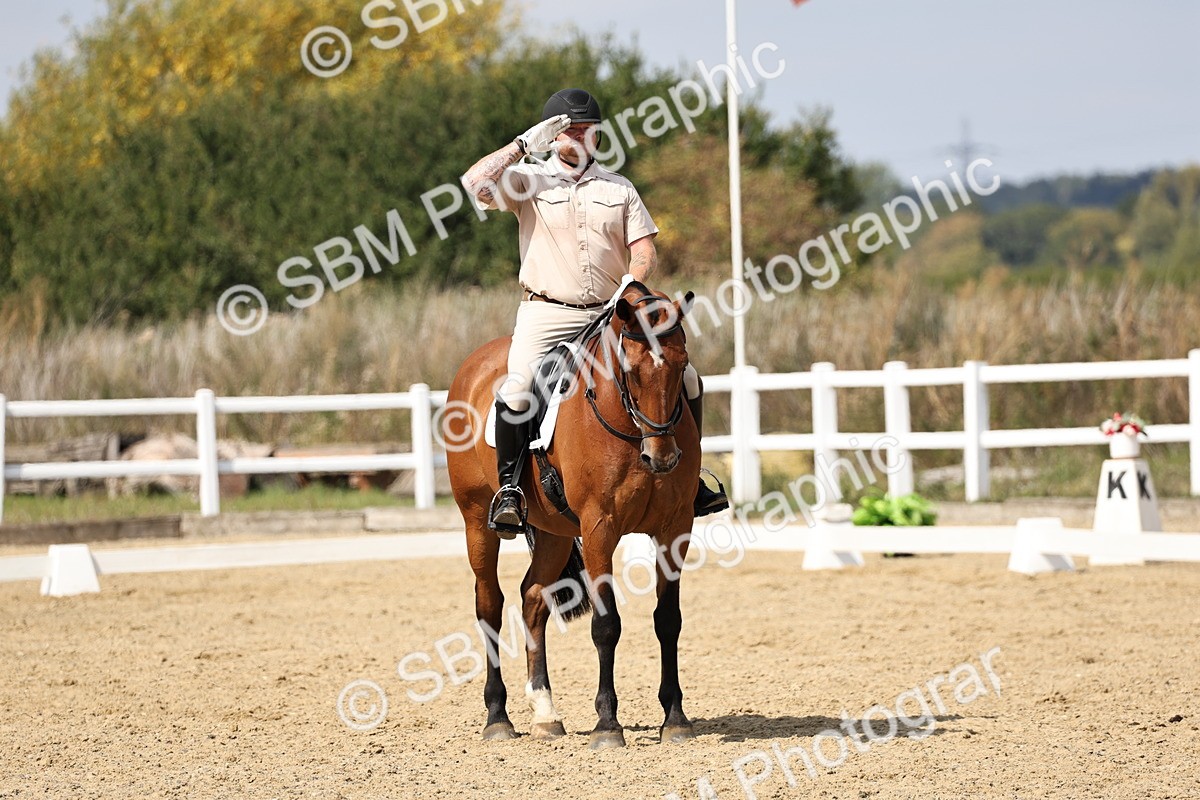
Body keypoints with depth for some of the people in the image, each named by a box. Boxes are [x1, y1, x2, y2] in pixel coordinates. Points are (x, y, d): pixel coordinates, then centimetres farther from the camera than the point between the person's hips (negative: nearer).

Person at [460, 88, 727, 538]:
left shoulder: (619, 188, 12)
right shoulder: (527, 180, 3)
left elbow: (644, 253, 5)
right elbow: (475, 183, -16)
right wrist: (525, 144, -10)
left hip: (611, 315, 3)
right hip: (546, 313, -3)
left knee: (684, 378, -4)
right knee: (515, 394, -26)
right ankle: (509, 486, -9)